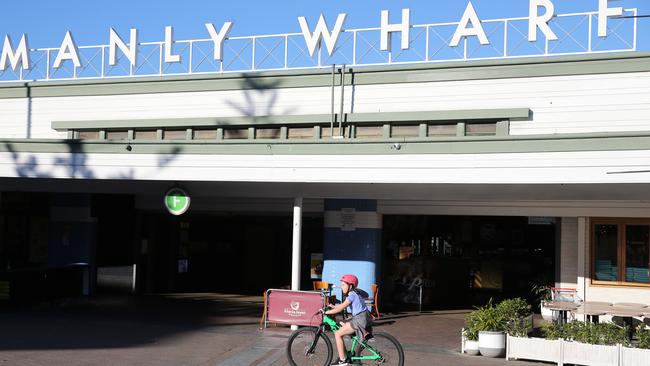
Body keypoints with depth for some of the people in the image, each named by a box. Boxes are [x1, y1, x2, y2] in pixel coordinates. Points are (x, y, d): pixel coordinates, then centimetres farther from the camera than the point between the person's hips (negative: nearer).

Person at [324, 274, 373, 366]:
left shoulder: (352, 295, -13)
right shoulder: (354, 294, 16)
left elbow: (340, 309, -17)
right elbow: (343, 305, 26)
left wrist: (326, 312, -13)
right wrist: (333, 306, 14)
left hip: (360, 320, -10)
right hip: (361, 318, 10)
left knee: (338, 334, -8)